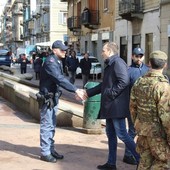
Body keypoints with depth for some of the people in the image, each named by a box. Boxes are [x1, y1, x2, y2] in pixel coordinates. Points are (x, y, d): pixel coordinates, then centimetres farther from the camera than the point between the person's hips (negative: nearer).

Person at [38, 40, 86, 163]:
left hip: (54, 97, 9)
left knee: (52, 126, 15)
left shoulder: (58, 62, 11)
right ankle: (45, 153, 6)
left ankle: (51, 149, 25)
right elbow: (60, 79, -29)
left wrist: (76, 90, 1)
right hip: (47, 98, -9)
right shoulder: (50, 62, -19)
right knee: (46, 126, -2)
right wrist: (76, 90, -32)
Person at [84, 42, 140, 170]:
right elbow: (104, 85, 24)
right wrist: (88, 92, 22)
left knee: (122, 134, -7)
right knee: (111, 134, 14)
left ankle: (141, 160, 1)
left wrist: (111, 93, -21)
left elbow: (124, 81, -26)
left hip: (117, 106, -10)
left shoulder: (118, 62, -13)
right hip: (110, 107, 10)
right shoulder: (110, 64, 18)